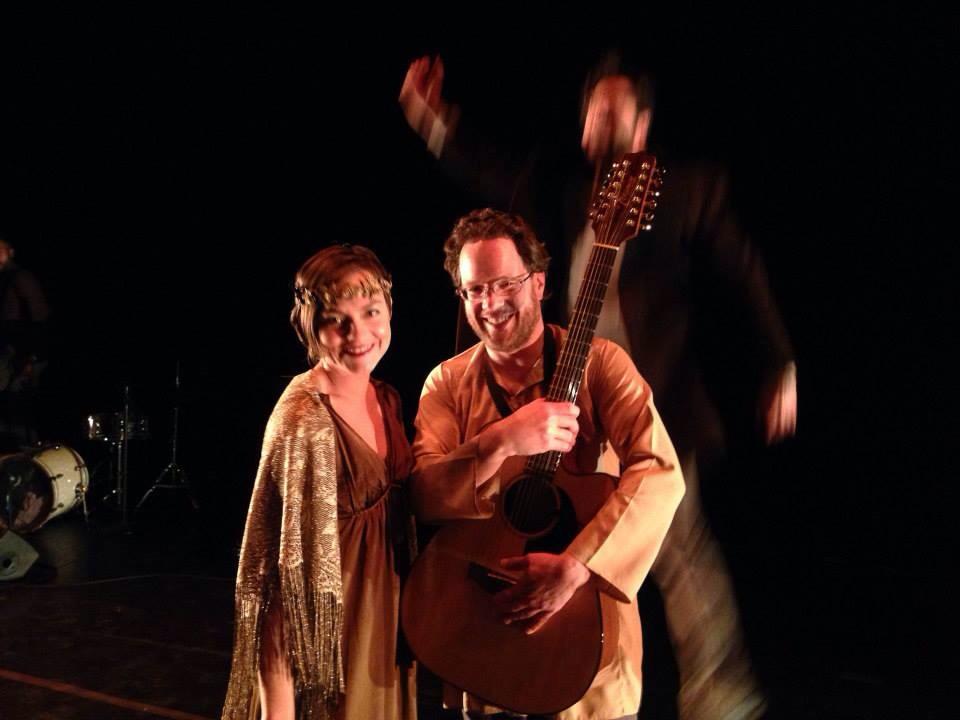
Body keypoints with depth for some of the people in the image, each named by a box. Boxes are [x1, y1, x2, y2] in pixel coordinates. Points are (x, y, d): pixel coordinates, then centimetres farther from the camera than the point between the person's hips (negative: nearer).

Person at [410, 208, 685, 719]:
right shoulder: (447, 382, 0)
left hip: (585, 617, -1)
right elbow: (424, 494, -13)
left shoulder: (598, 362, -8)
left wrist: (575, 566, -28)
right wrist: (501, 441, -28)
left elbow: (660, 472, -20)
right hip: (479, 617, 2)